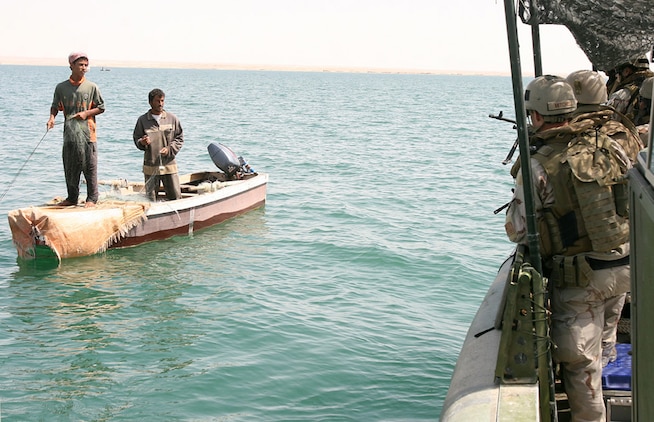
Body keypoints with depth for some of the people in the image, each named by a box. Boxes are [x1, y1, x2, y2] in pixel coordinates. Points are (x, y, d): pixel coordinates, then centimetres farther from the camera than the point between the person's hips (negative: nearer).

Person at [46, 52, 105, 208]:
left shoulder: (91, 87, 1)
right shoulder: (61, 87, 6)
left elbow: (101, 107, 6)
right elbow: (55, 106, 15)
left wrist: (86, 113, -9)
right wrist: (52, 117, -5)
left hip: (87, 132, -2)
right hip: (69, 133, 2)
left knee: (89, 166, -1)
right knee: (70, 167, 8)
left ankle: (92, 198, 9)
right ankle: (72, 198, 20)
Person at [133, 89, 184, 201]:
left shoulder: (172, 118, 4)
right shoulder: (142, 120, 4)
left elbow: (179, 138, 9)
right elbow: (136, 138, 10)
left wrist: (169, 149, -6)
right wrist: (142, 142, -13)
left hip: (169, 164, 0)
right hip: (150, 166, 0)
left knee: (175, 196, 0)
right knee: (150, 199, 3)